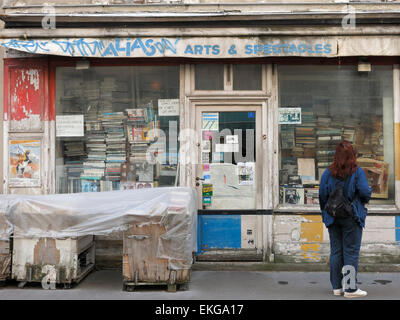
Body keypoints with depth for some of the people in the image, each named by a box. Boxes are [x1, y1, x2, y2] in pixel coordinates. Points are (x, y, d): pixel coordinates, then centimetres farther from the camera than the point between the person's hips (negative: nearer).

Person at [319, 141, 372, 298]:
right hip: (352, 218, -3)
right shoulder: (357, 172, -7)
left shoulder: (328, 173, 0)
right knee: (351, 251, 1)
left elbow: (322, 195, 0)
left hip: (333, 218, 3)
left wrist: (326, 212, 14)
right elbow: (365, 192, -13)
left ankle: (337, 286, 15)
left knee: (336, 251, 9)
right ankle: (350, 288, 3)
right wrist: (362, 202, 9)